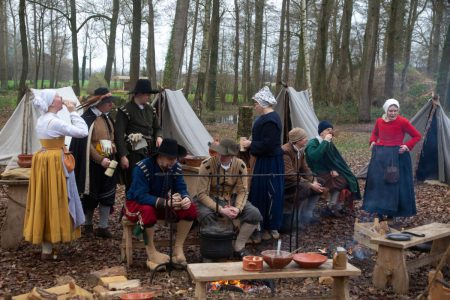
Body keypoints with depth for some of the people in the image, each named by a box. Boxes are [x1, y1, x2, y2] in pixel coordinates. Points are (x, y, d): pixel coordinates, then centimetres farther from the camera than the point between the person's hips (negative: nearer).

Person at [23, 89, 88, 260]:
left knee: (46, 201, 12)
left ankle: (47, 246, 20)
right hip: (55, 163, -9)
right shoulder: (54, 122, -18)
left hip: (44, 160, 9)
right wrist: (73, 112, -12)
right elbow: (82, 132, -19)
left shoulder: (41, 120, 11)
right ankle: (47, 250, 5)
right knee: (54, 202, -2)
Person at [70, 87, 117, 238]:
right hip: (93, 163, -6)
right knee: (91, 195, 8)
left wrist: (112, 151, 8)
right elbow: (86, 144, -18)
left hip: (108, 162, 6)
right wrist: (100, 159, -21)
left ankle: (103, 227, 12)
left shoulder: (107, 118, 9)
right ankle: (88, 224, 26)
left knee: (107, 195, 4)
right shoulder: (88, 119, -15)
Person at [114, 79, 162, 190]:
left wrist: (159, 137, -1)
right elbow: (119, 135, -12)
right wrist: (123, 156, -17)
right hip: (133, 154, -6)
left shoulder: (150, 109, 12)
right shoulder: (125, 110, -9)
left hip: (149, 152, 6)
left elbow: (157, 127, 23)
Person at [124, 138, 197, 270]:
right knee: (148, 211, -41)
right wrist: (165, 202, -44)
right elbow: (141, 196, -33)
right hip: (137, 203, -5)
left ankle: (178, 249, -5)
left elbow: (181, 188, -8)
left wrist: (186, 198, -33)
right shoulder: (142, 168, -27)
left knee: (191, 209, -17)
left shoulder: (176, 167, -8)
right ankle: (151, 251, -18)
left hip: (162, 204, 5)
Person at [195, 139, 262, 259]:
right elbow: (202, 194, -20)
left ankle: (238, 248, 0)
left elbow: (242, 191, -6)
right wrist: (220, 210, -29)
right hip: (210, 200, -3)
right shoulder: (207, 165, -20)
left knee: (255, 214, -17)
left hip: (231, 200, 3)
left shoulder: (240, 165, -11)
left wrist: (238, 208, -26)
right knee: (206, 215, -35)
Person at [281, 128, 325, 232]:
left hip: (295, 182, 9)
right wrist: (311, 185, -27)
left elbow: (305, 169, 8)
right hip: (284, 185, -9)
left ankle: (307, 215, 7)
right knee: (306, 190, -29)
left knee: (318, 187, 1)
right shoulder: (285, 152, -24)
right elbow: (290, 175, -30)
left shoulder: (300, 151, 5)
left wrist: (314, 181, -11)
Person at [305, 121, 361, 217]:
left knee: (347, 179, -10)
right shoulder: (313, 143, -15)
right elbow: (313, 156, -36)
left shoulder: (329, 143, 8)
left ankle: (335, 207, -3)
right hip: (317, 174, -8)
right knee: (340, 181, -21)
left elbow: (335, 159, 13)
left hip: (328, 171, 8)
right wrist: (325, 142, -30)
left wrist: (334, 170, -7)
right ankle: (330, 208, -8)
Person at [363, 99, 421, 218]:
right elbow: (374, 133, 23)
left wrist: (407, 146, -14)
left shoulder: (403, 122, -10)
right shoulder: (379, 121, 2)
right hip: (380, 155, 4)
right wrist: (373, 142, 4)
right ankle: (379, 209, 17)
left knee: (396, 182, 2)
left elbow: (417, 136, -2)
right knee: (377, 181, 6)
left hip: (397, 156, -4)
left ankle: (392, 210, 12)